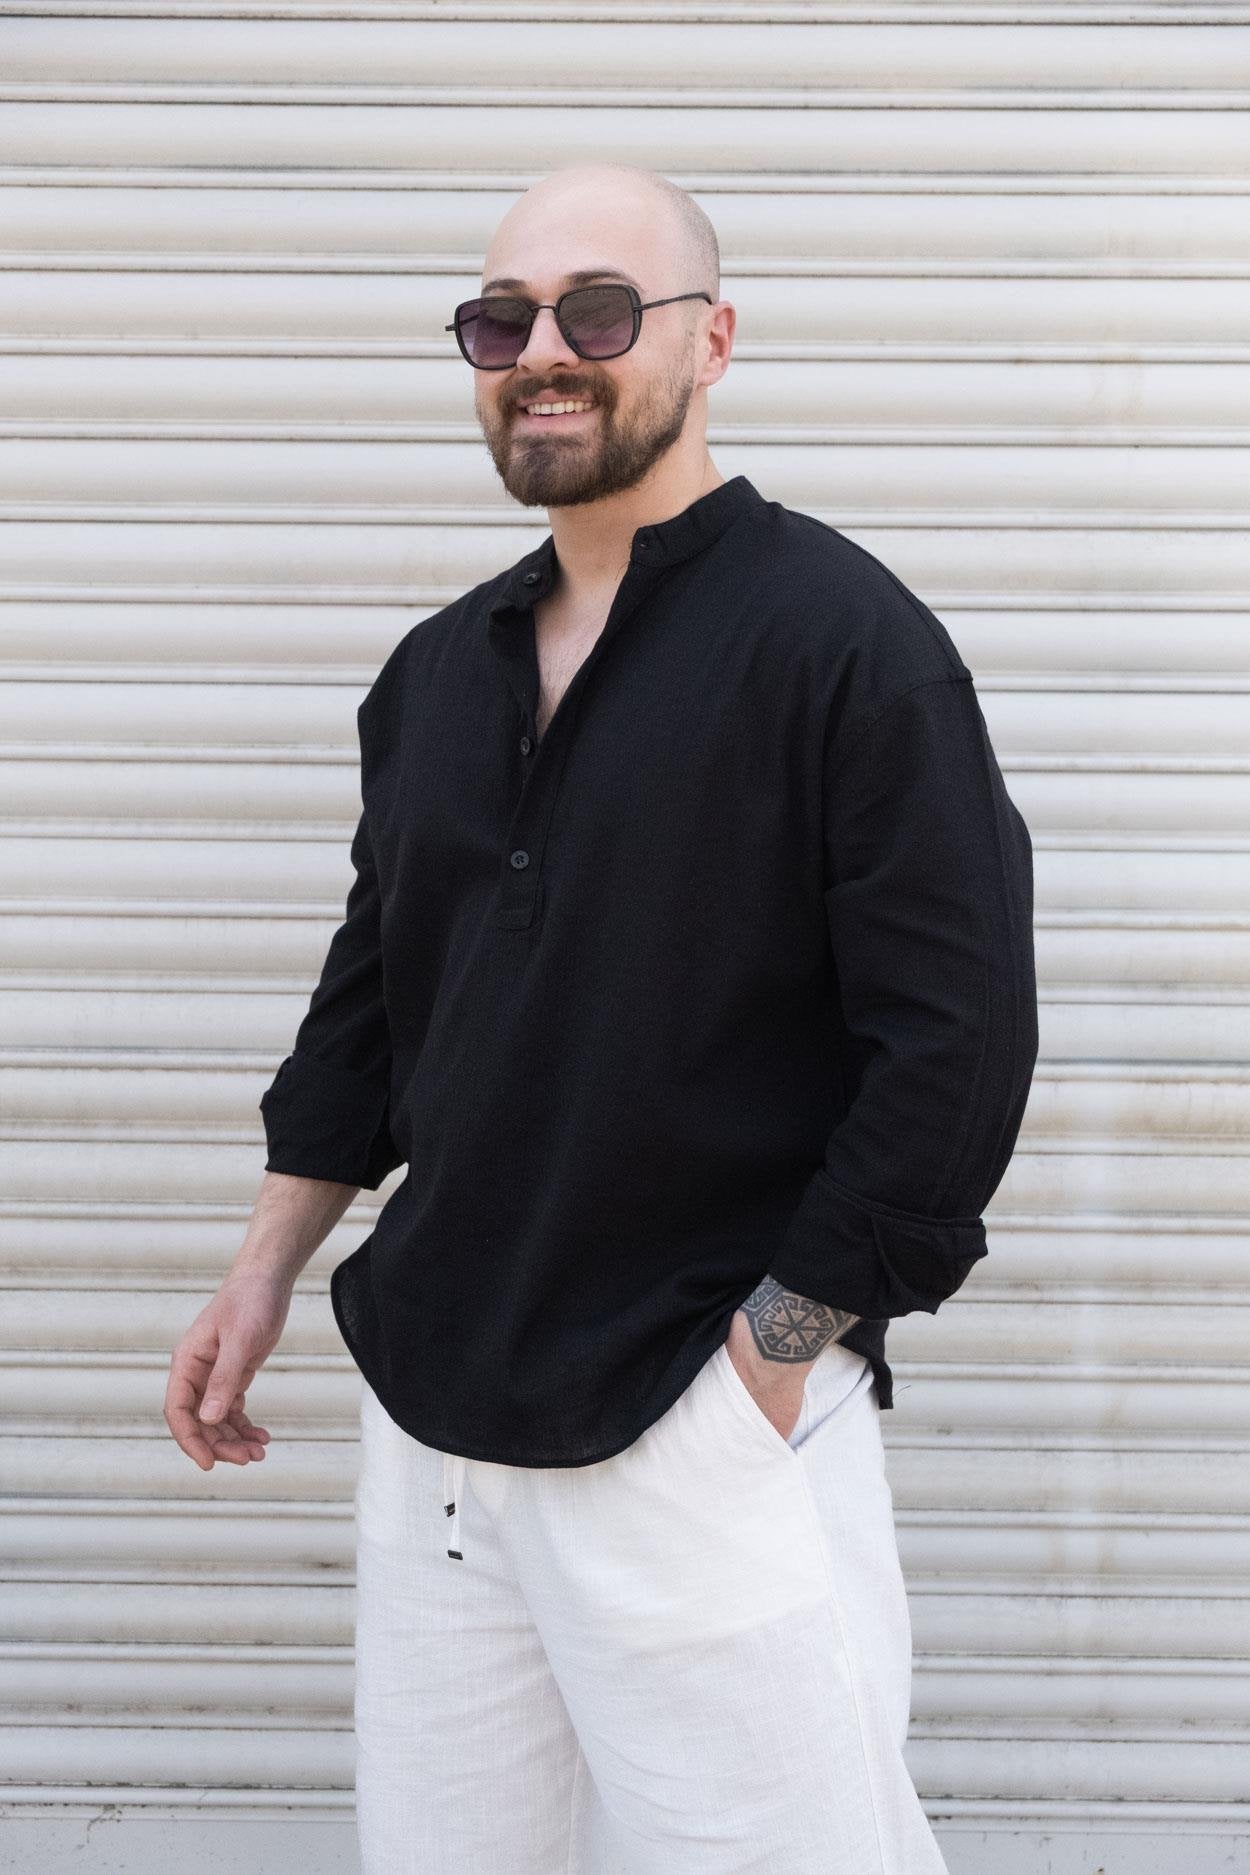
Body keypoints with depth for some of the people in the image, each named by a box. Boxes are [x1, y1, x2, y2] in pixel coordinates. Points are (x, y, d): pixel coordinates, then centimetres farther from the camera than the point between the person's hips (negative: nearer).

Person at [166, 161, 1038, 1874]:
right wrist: (268, 1273, 16)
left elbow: (959, 1041, -13)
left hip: (709, 1418, -6)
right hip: (434, 1412, 6)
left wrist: (778, 1341, -13)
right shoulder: (439, 671, 12)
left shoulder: (844, 640, -9)